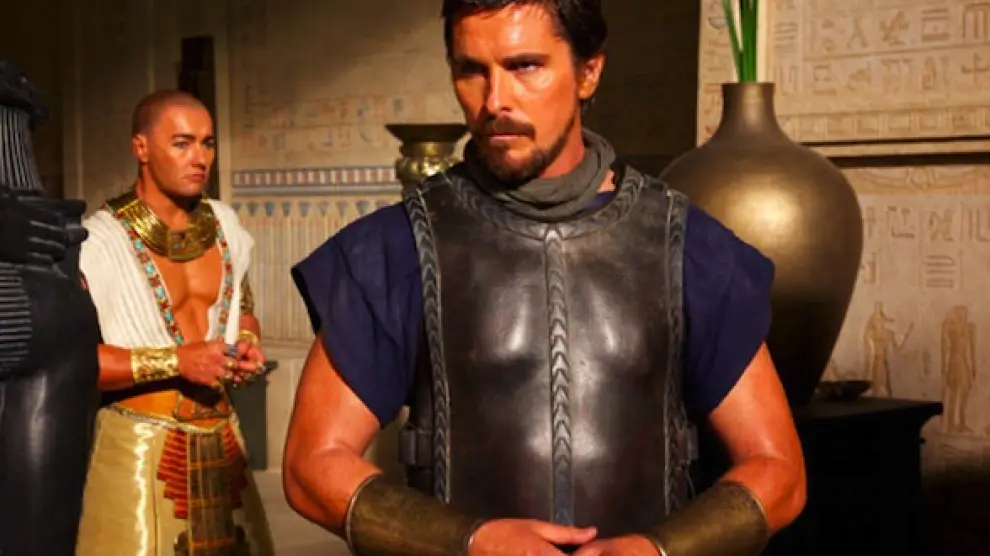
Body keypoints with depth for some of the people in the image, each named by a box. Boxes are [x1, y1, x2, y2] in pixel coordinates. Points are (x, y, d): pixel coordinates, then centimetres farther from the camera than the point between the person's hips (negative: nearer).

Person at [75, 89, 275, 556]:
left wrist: (248, 341, 0)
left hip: (221, 441, 6)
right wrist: (175, 361, -23)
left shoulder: (224, 223, 7)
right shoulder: (99, 241, -14)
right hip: (140, 446, -6)